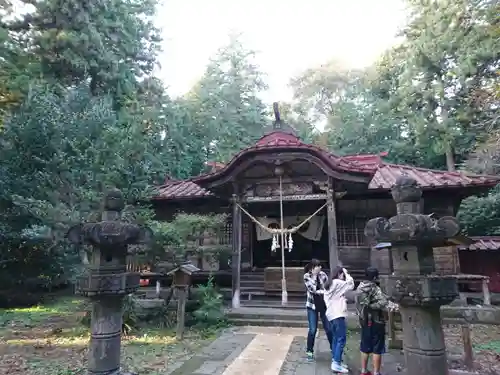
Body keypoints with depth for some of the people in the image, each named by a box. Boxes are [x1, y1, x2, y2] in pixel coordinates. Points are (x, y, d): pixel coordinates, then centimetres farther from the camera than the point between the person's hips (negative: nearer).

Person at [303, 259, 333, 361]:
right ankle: (309, 351, 18)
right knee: (312, 330, 1)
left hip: (324, 304, 2)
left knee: (329, 328, 8)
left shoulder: (322, 274, -1)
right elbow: (312, 289, -19)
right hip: (312, 306, -2)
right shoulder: (307, 276, -8)